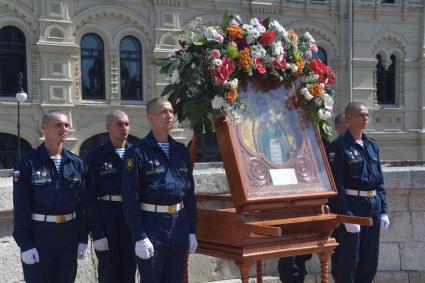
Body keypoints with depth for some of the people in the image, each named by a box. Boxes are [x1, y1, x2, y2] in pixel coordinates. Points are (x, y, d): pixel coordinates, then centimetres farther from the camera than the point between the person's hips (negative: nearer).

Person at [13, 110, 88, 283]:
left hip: (69, 234, 4)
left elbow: (82, 203, 7)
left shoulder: (76, 163, 6)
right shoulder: (28, 163, -7)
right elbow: (21, 206, -9)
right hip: (38, 234, -4)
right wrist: (25, 244, -14)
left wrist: (83, 239, 3)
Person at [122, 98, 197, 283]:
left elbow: (190, 193, 12)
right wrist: (139, 237, -16)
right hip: (152, 224, -5)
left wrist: (192, 231, 9)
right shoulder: (138, 153, -7)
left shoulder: (181, 151, 10)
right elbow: (130, 199, -11)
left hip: (179, 224, 5)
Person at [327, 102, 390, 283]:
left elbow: (380, 181, 15)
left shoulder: (372, 145, 12)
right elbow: (336, 186, -15)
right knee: (348, 262, 0)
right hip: (351, 206, -7)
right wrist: (347, 216, -19)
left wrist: (383, 211, 9)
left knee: (370, 261, 13)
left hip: (373, 207, 7)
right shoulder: (338, 147, -9)